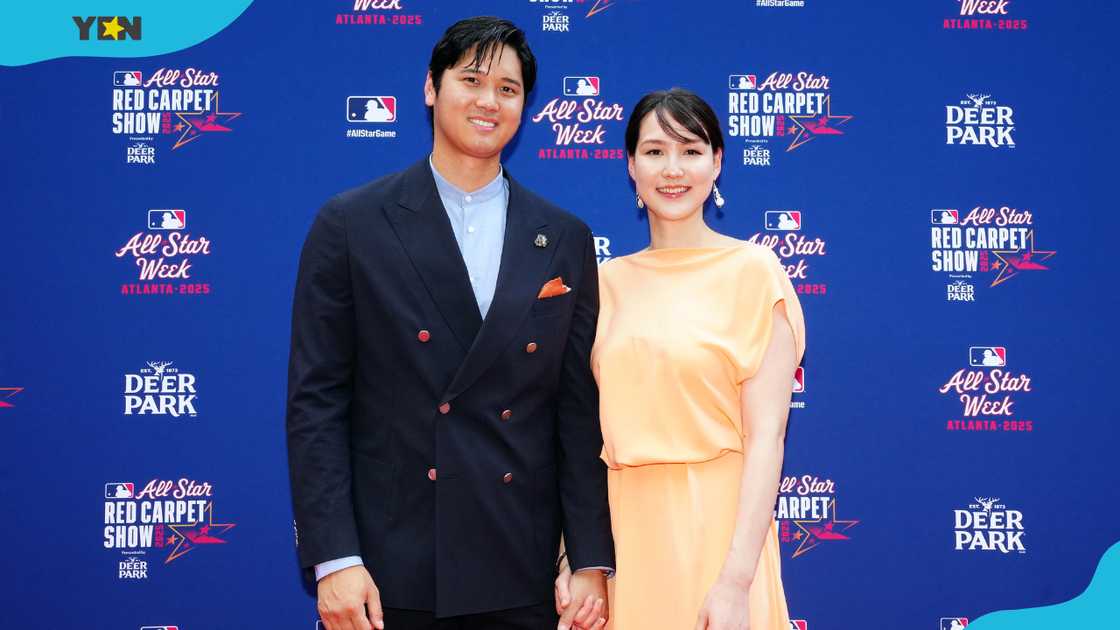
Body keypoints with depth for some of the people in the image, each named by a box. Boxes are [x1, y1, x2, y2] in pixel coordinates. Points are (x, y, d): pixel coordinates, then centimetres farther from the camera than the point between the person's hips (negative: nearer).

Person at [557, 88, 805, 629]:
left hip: (715, 525, -4)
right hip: (622, 527, 4)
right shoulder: (608, 280, 6)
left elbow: (766, 435, -11)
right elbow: (592, 429, 7)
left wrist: (737, 579, -18)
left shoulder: (752, 269, -6)